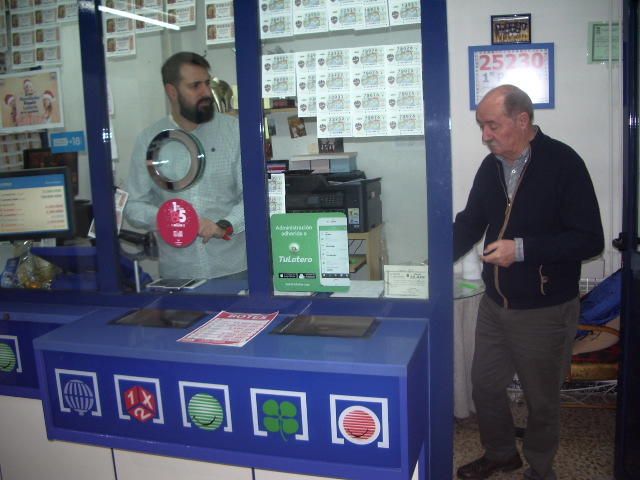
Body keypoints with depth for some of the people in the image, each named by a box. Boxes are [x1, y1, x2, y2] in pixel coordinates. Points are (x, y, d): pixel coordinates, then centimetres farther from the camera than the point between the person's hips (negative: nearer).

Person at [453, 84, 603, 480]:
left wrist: (522, 249, -26)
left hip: (545, 310, -5)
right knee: (485, 383, 17)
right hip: (495, 303, 6)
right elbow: (470, 223, 10)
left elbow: (590, 239, -18)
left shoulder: (563, 163, -16)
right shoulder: (491, 166, 2)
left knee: (542, 398, 12)